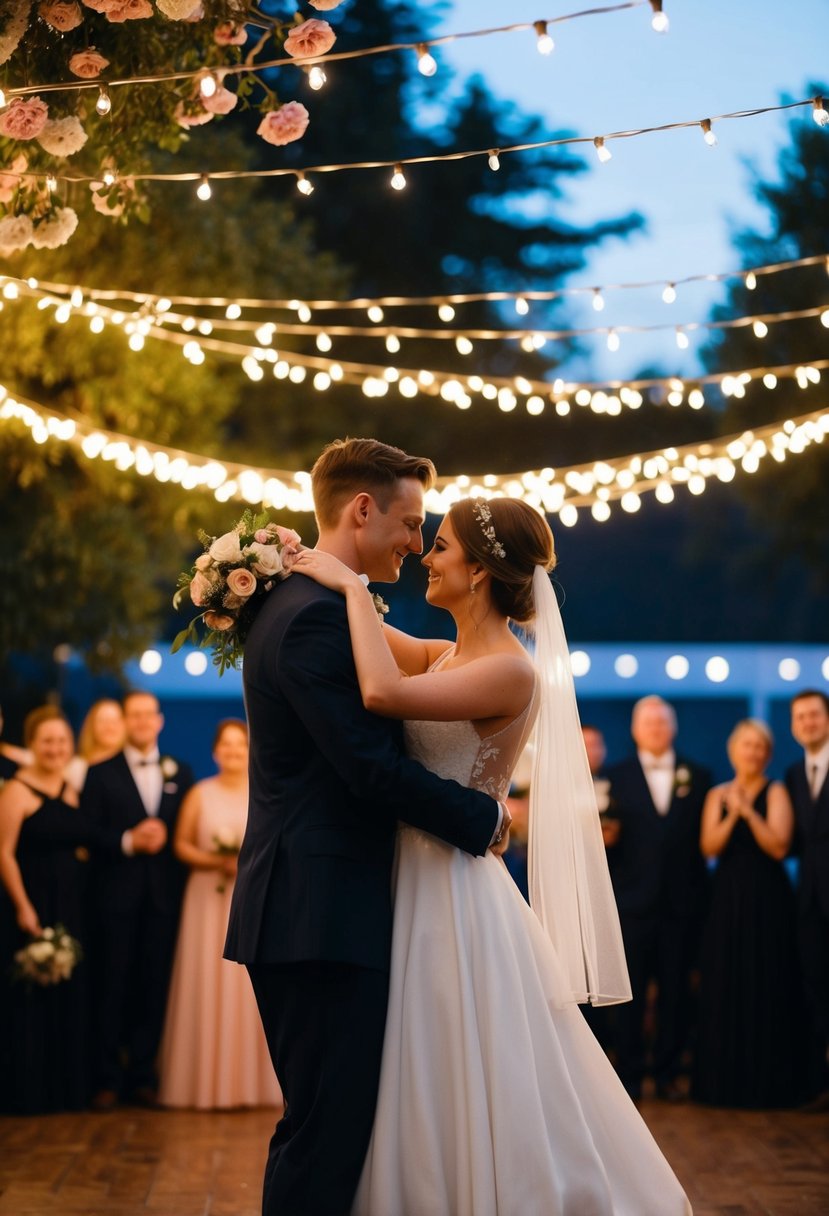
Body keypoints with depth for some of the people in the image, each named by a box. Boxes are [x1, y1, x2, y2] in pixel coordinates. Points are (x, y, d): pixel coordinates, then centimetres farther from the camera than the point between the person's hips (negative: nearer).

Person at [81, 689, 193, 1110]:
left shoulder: (180, 773, 13)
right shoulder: (101, 774, 6)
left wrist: (164, 838, -9)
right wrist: (129, 841, -14)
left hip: (164, 896, 2)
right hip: (118, 895, -2)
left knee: (154, 987, 3)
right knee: (113, 987, -1)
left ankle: (142, 1075, 10)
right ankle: (108, 1078, 4)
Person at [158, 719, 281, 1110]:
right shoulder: (200, 794, 5)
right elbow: (181, 845, 2)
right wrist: (216, 862, -13)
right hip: (209, 900, 0)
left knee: (254, 987, -1)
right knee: (208, 988, -3)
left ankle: (255, 1081, 4)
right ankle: (207, 1083, 0)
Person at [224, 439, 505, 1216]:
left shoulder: (298, 604, 18)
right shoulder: (318, 618, -16)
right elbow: (373, 767, -20)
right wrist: (484, 818, -8)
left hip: (307, 912, 11)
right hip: (323, 917, -11)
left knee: (326, 1125, 16)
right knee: (328, 1131, -6)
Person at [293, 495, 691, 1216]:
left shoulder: (510, 671, -17)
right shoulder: (448, 657, 9)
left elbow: (383, 692, -30)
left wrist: (353, 587, -20)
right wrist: (303, 563, 4)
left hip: (458, 903, -9)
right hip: (419, 889, 9)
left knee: (477, 1104, 0)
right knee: (431, 1109, 15)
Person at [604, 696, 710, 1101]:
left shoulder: (697, 777, 9)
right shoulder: (617, 776, 7)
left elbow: (704, 837, 5)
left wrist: (702, 891, -4)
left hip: (682, 901, 1)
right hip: (633, 899, -1)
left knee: (676, 990, 5)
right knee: (630, 992, 2)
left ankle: (668, 1071, 14)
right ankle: (629, 1074, 9)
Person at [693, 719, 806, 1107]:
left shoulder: (776, 792, 0)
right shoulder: (718, 795, 9)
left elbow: (779, 846, -11)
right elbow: (709, 847, -2)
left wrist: (748, 812, -20)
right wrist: (731, 815, -16)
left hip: (767, 900, -3)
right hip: (727, 899, 3)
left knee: (767, 989, -2)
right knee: (724, 990, 2)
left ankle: (768, 1082, 5)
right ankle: (726, 1080, 10)